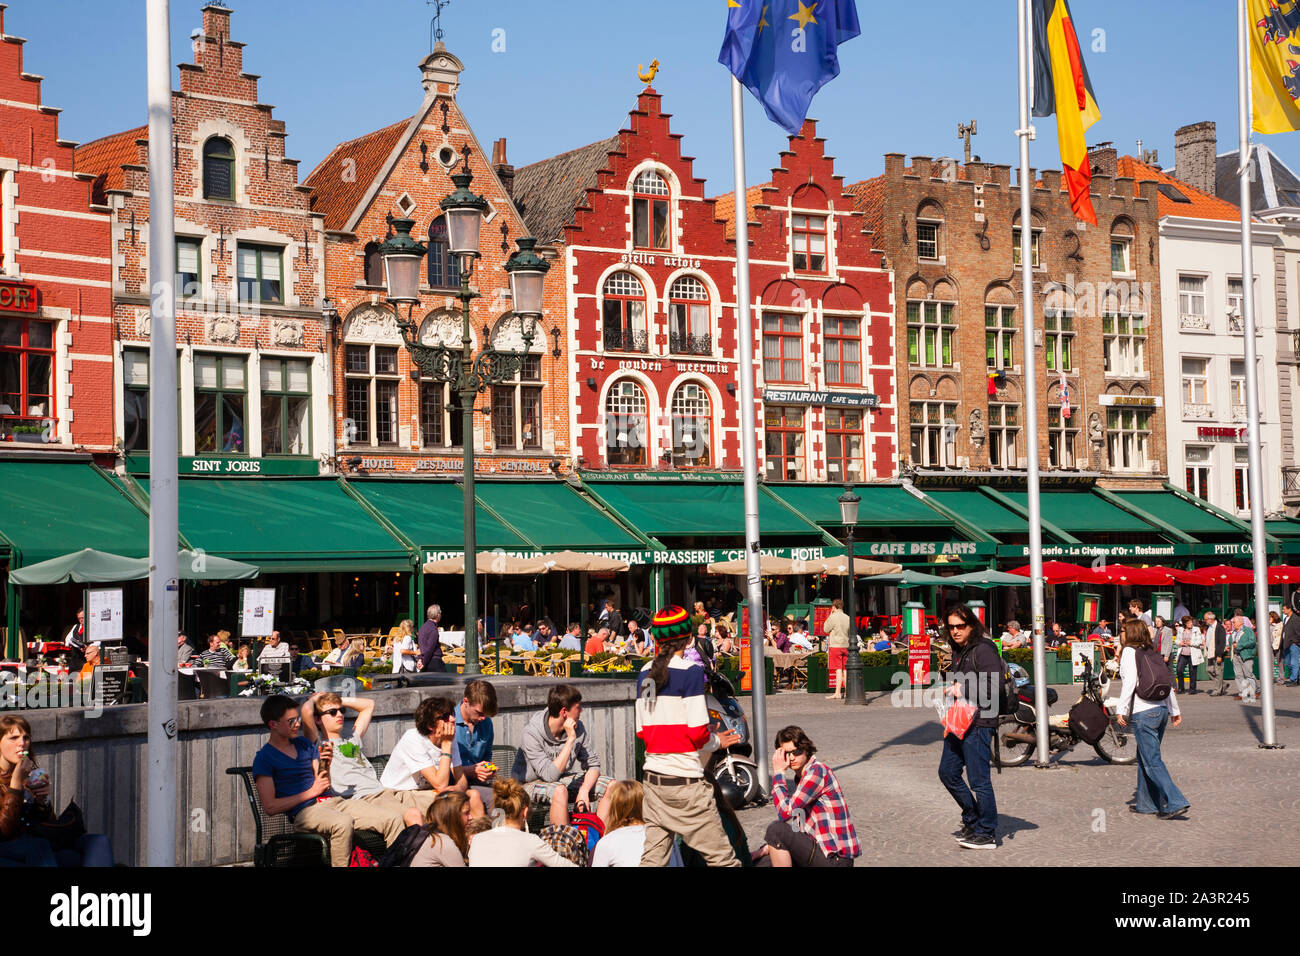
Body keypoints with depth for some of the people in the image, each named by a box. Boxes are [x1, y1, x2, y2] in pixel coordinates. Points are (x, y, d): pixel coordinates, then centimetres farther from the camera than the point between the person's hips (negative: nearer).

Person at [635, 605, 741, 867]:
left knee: (653, 857, 6)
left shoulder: (644, 674, 8)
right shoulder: (690, 671, -11)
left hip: (653, 778, 6)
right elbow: (698, 731, -14)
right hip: (685, 780, -6)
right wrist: (717, 742, 4)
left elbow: (641, 731, 11)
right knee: (721, 856, 1)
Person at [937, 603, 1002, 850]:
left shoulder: (983, 649, -12)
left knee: (978, 779, -6)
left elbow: (995, 686, -21)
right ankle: (972, 820, 29)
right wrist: (953, 690, 11)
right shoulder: (959, 650, 16)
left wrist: (963, 690, -17)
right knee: (948, 772, 15)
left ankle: (987, 834, 4)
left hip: (979, 723, -10)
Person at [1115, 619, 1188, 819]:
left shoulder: (1129, 651, -4)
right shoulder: (1152, 652, 15)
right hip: (1161, 709, 8)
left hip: (1143, 712, -8)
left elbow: (1130, 682, -15)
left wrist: (1121, 710, -14)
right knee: (1144, 758, 17)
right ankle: (1146, 803, 21)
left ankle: (1175, 803, -12)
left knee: (1152, 761, -5)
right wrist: (1174, 710, 21)